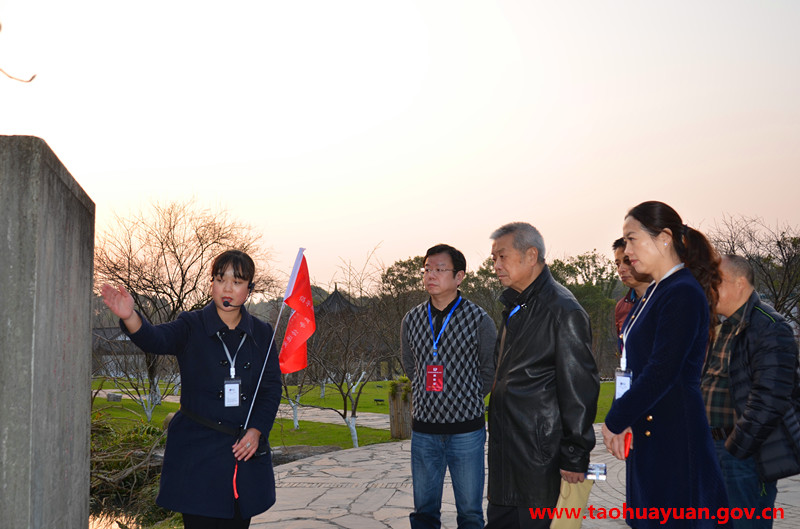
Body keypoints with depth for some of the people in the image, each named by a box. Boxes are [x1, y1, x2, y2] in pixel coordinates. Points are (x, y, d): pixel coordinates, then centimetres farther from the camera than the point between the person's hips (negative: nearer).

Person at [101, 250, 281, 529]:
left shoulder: (261, 333, 6)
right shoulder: (192, 327, -2)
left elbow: (272, 387, 7)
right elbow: (156, 339, -22)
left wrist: (256, 430, -7)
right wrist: (129, 317, -43)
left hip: (245, 451, 3)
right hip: (196, 451, -3)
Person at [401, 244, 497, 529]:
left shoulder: (478, 319, -7)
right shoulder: (412, 320, 4)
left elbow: (491, 370, 3)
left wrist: (468, 400, 5)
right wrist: (427, 398, 10)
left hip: (466, 430, -3)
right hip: (424, 428, 3)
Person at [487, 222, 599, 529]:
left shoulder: (562, 310, -14)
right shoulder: (516, 306, 15)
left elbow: (579, 387, -16)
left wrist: (575, 456, -16)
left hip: (540, 454, -9)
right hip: (505, 447, 9)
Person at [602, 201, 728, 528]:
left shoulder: (683, 293, -15)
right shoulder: (656, 292, 14)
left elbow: (662, 373, -21)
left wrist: (615, 421, -11)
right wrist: (622, 420, 4)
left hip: (674, 435, -9)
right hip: (648, 431, 9)